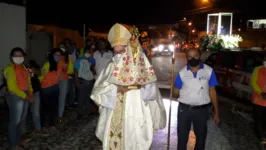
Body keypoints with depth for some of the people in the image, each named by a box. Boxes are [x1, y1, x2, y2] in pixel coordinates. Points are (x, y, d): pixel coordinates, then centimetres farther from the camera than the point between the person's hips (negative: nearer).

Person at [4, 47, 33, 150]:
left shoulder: (23, 67, 10)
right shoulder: (9, 69, -14)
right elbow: (12, 87, -18)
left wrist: (30, 94, 0)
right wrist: (26, 97, -17)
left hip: (25, 96, 8)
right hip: (15, 97, -8)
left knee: (22, 119, 18)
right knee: (15, 121, 3)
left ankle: (19, 139, 35)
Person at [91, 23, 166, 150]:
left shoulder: (142, 67, 0)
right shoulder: (112, 66, 1)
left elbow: (151, 91, 2)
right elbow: (98, 89, -2)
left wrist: (142, 86, -18)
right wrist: (116, 88, -15)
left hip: (135, 115, 0)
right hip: (114, 115, 1)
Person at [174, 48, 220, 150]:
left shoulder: (209, 71, -5)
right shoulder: (182, 73, -3)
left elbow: (212, 91, -1)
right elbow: (176, 91, 1)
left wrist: (216, 112, 0)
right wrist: (172, 84, -19)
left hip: (202, 110, 0)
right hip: (184, 109, 0)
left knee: (201, 136, 21)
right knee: (182, 137, 14)